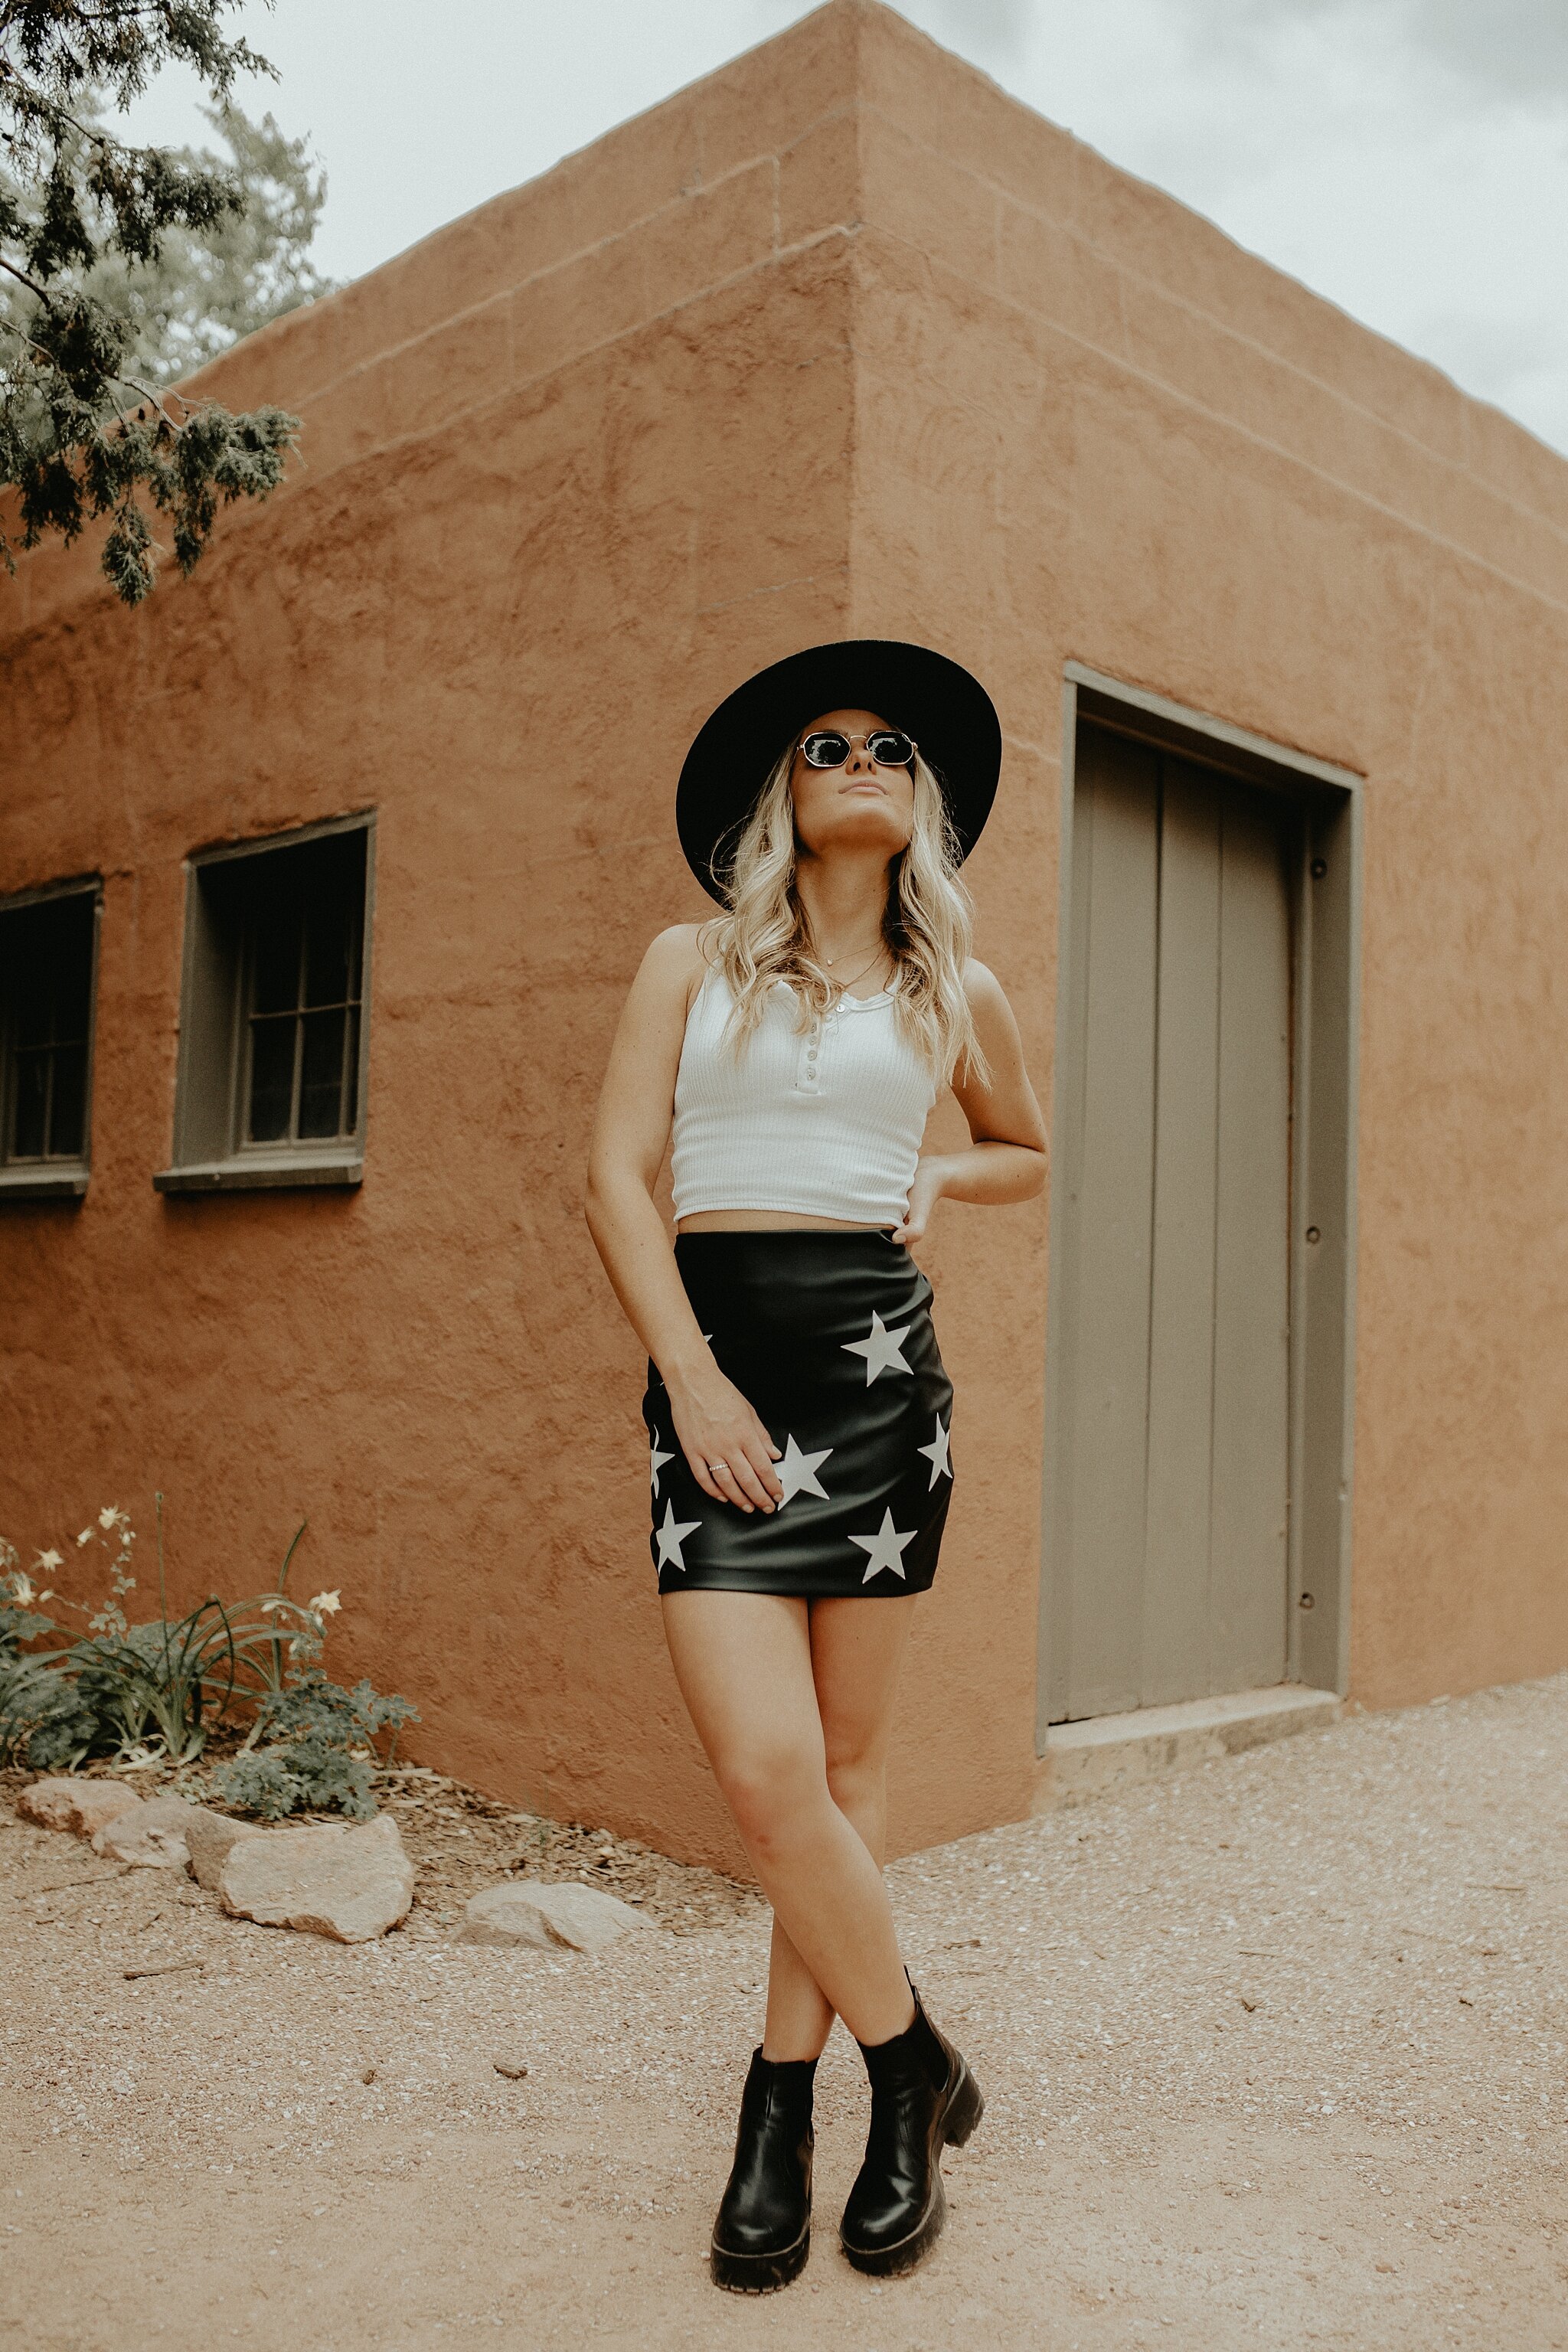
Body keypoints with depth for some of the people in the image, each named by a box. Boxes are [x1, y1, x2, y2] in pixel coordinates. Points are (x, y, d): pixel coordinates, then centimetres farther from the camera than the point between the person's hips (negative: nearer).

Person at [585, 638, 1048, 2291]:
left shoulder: (953, 994, 13)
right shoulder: (690, 961, 10)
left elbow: (1027, 1150, 29)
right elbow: (617, 1179, 2)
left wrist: (941, 1180, 7)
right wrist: (692, 1378, -10)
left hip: (880, 1359, 1)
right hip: (713, 1363, -1)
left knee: (843, 1757, 4)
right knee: (768, 1771, -10)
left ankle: (783, 2106, 21)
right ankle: (916, 2071, 12)